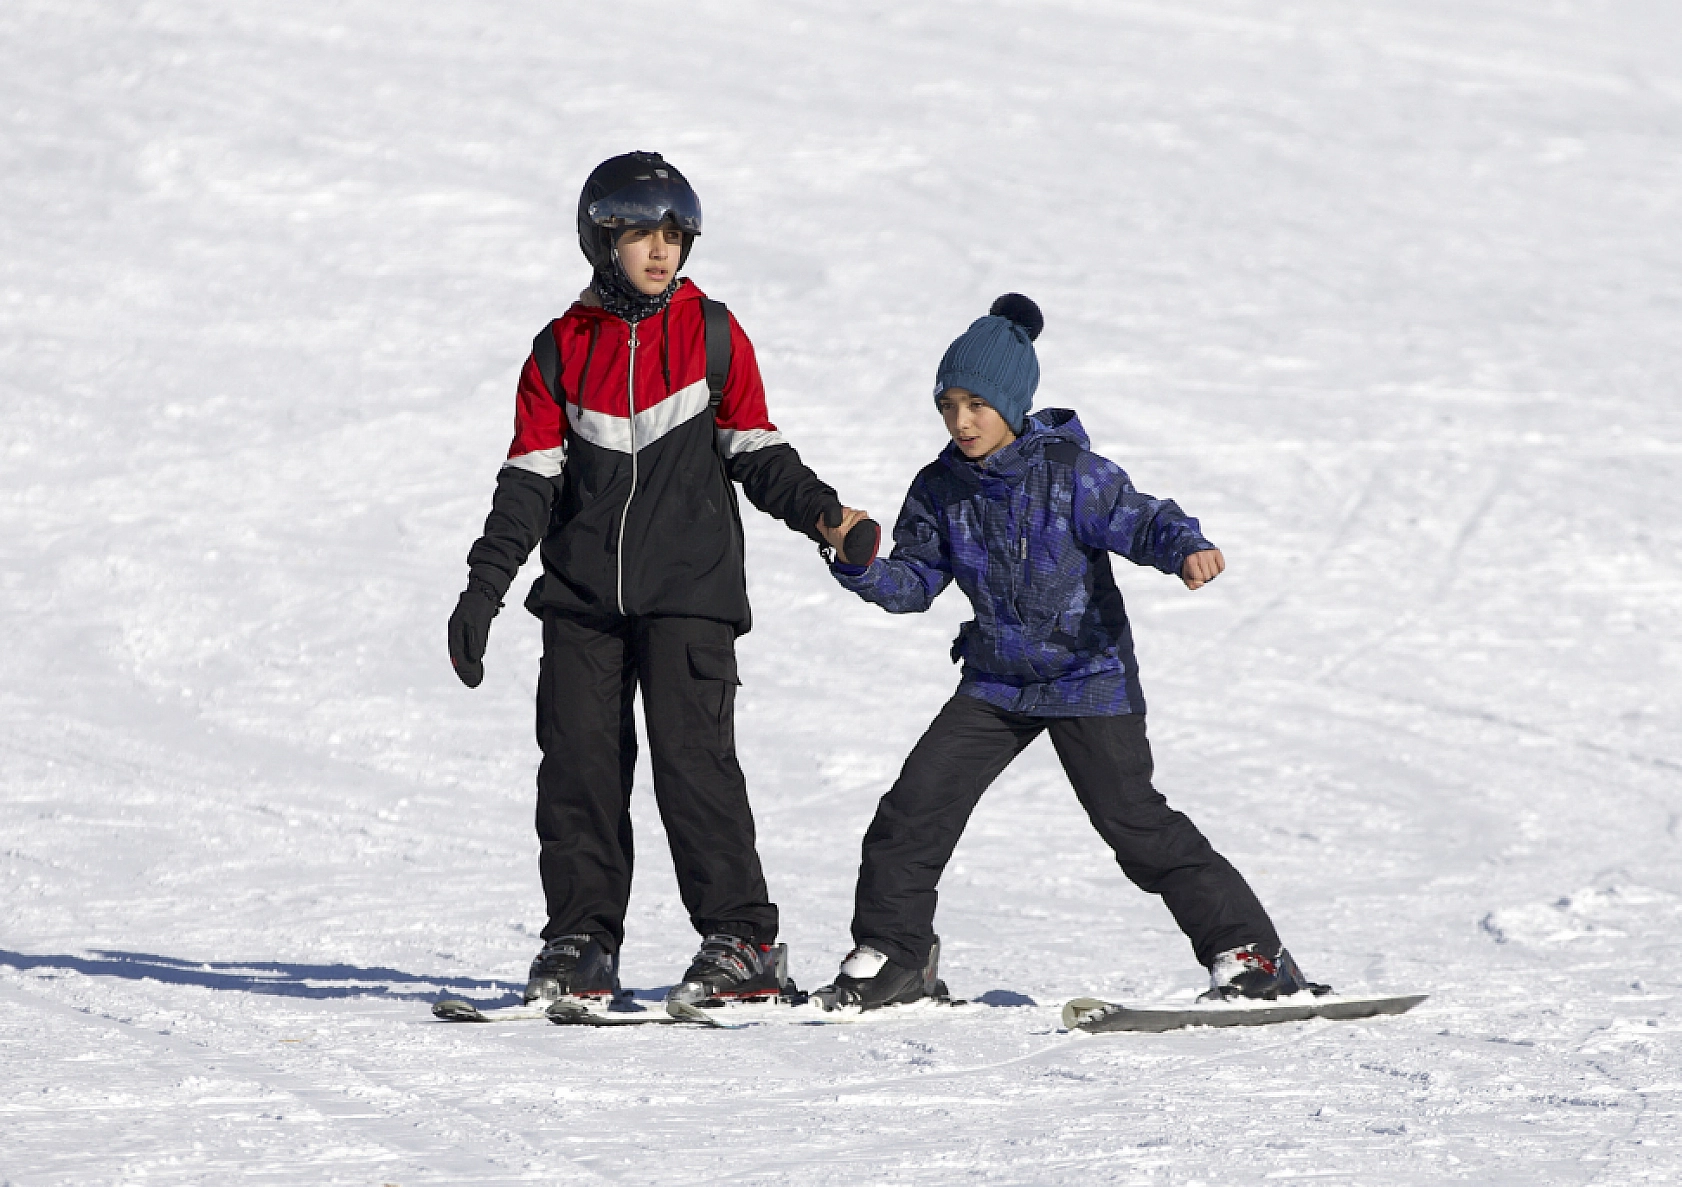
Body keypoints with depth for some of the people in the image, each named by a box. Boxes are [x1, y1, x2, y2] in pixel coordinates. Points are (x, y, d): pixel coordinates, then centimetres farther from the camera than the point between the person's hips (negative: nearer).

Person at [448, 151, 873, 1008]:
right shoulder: (562, 349, 9)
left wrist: (819, 512, -12)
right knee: (578, 761, -1)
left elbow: (755, 450, 6)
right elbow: (531, 476, 9)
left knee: (692, 753, -12)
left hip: (688, 588, -3)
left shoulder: (711, 333, 5)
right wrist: (486, 585, 1)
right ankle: (582, 944, 8)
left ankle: (743, 943, -7)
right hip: (583, 593, 3)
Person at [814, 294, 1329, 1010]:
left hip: (1088, 676, -5)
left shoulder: (1068, 471, -13)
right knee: (913, 808, -4)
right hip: (995, 682, 5)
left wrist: (1187, 548, -42)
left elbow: (1137, 520, -20)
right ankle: (892, 957, 12)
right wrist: (859, 568, -15)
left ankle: (1249, 952, -1)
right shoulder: (941, 490, 2)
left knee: (1135, 822, -9)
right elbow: (915, 579, 5)